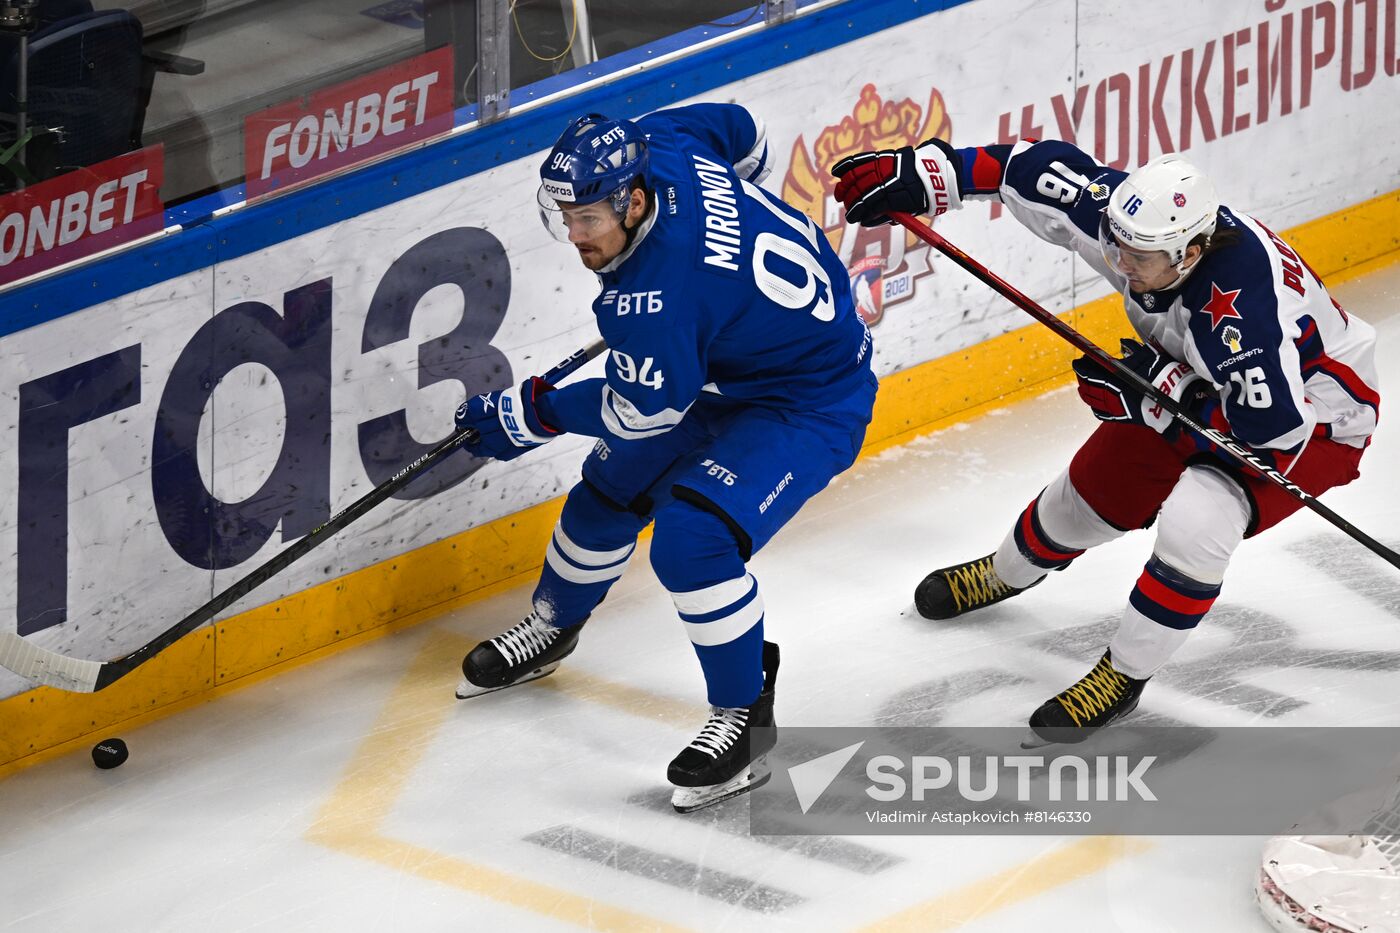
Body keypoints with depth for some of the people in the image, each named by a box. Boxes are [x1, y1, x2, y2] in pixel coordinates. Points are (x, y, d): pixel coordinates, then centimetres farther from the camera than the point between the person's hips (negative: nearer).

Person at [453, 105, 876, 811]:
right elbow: (742, 134, 6)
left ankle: (745, 714, -9)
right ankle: (553, 626, 46)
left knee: (692, 537, -27)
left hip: (812, 404, -10)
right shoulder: (657, 148, -16)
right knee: (613, 487, 20)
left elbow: (641, 410, -23)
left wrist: (530, 414, -11)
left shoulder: (659, 290, -37)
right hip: (724, 368, 10)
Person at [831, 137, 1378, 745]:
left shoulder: (1244, 303, -43)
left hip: (1313, 414, -8)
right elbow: (1047, 173, -11)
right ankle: (1005, 574, 50)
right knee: (1093, 490, 17)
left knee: (1195, 519, -30)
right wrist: (929, 174, -13)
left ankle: (1123, 677, -10)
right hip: (1205, 386, 8)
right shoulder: (1139, 226, -24)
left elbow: (1274, 431, -40)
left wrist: (1150, 394, -34)